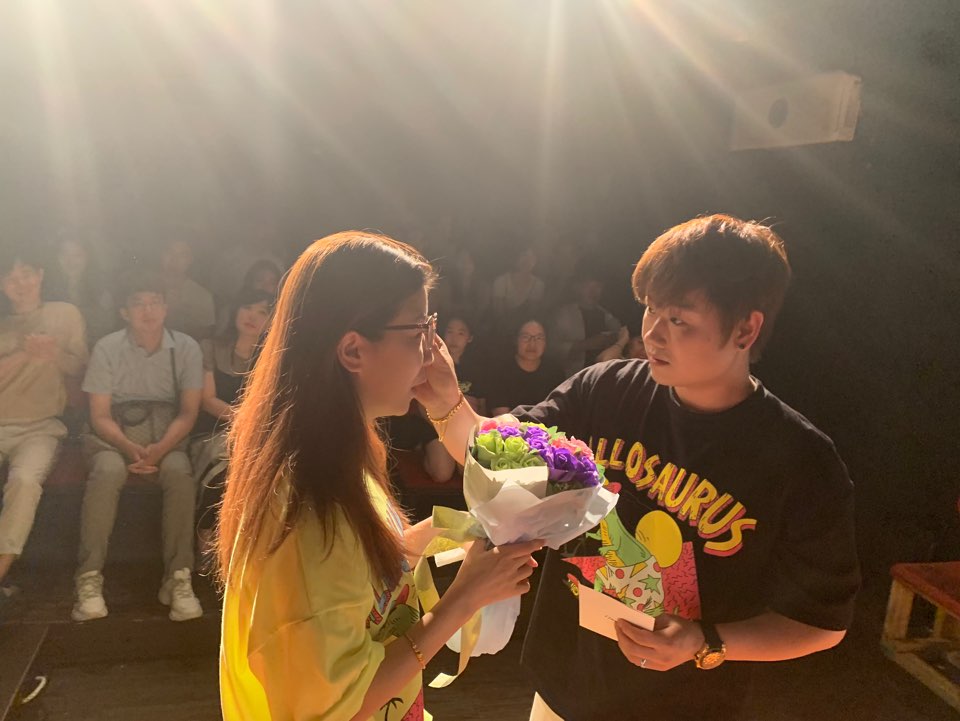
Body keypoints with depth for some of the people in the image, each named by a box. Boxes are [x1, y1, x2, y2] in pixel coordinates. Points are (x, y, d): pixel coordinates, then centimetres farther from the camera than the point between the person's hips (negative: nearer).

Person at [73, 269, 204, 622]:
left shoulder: (185, 347, -4)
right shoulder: (107, 348, -5)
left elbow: (188, 412, -5)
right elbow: (100, 415, -6)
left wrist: (161, 448, -23)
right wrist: (129, 448, -25)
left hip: (167, 436, 0)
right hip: (113, 435, 0)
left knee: (180, 473, -31)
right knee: (107, 471, -33)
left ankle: (178, 578, -25)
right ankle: (89, 579, -24)